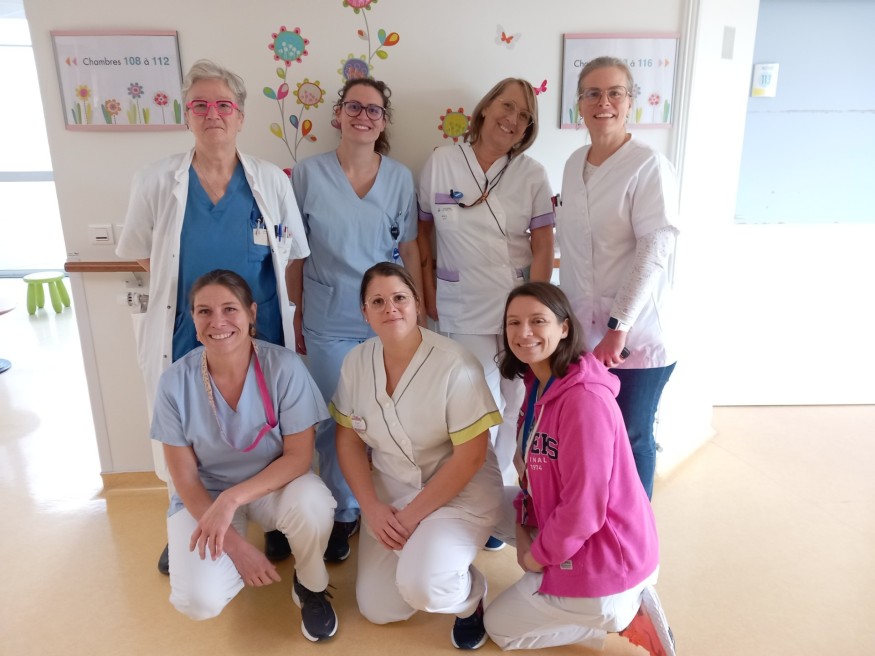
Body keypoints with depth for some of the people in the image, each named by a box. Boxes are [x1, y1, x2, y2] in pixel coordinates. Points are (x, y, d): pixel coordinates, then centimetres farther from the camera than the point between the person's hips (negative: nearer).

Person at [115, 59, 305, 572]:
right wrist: (188, 289, -2)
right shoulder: (156, 182, -3)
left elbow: (293, 258, 5)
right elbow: (141, 255, 8)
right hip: (186, 338, 0)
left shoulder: (272, 181, -2)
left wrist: (300, 321, 2)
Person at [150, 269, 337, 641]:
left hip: (275, 484, -1)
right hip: (205, 494, 1)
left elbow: (299, 456, -18)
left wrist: (231, 500, -30)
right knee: (199, 602, -21)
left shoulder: (283, 367, -20)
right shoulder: (175, 382, -16)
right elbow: (184, 477, -10)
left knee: (312, 503, -35)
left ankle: (311, 586, -1)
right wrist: (234, 544, -17)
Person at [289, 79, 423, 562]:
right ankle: (342, 514, 29)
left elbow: (409, 248, 7)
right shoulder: (308, 174, -2)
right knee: (335, 422, 7)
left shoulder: (400, 177, 2)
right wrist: (297, 315, 4)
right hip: (329, 323, -1)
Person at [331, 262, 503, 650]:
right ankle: (420, 547, 32)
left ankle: (471, 598, 8)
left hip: (460, 492, -5)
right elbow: (348, 439, 1)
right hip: (389, 491, 5)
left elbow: (470, 456, -20)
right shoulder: (356, 362, -7)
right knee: (378, 610, 4)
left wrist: (414, 514, -18)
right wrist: (372, 507, -10)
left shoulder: (455, 365, -23)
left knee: (419, 586, -27)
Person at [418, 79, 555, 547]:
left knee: (514, 404, 6)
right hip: (463, 310, -1)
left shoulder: (531, 174, 2)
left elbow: (543, 248, 2)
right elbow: (422, 232, 7)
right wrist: (429, 294, 3)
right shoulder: (441, 162, 2)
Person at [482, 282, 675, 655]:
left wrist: (537, 556, -11)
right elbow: (534, 473, 10)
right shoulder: (538, 384, 1)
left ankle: (622, 615, 5)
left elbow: (583, 509, -26)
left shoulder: (585, 400, -28)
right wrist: (523, 529, -2)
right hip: (577, 536, 8)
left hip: (603, 557, -8)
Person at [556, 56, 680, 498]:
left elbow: (656, 249, -17)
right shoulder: (574, 165, 9)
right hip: (581, 332, 5)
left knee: (630, 440, 7)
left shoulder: (649, 166, -10)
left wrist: (619, 326, -21)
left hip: (635, 337, -5)